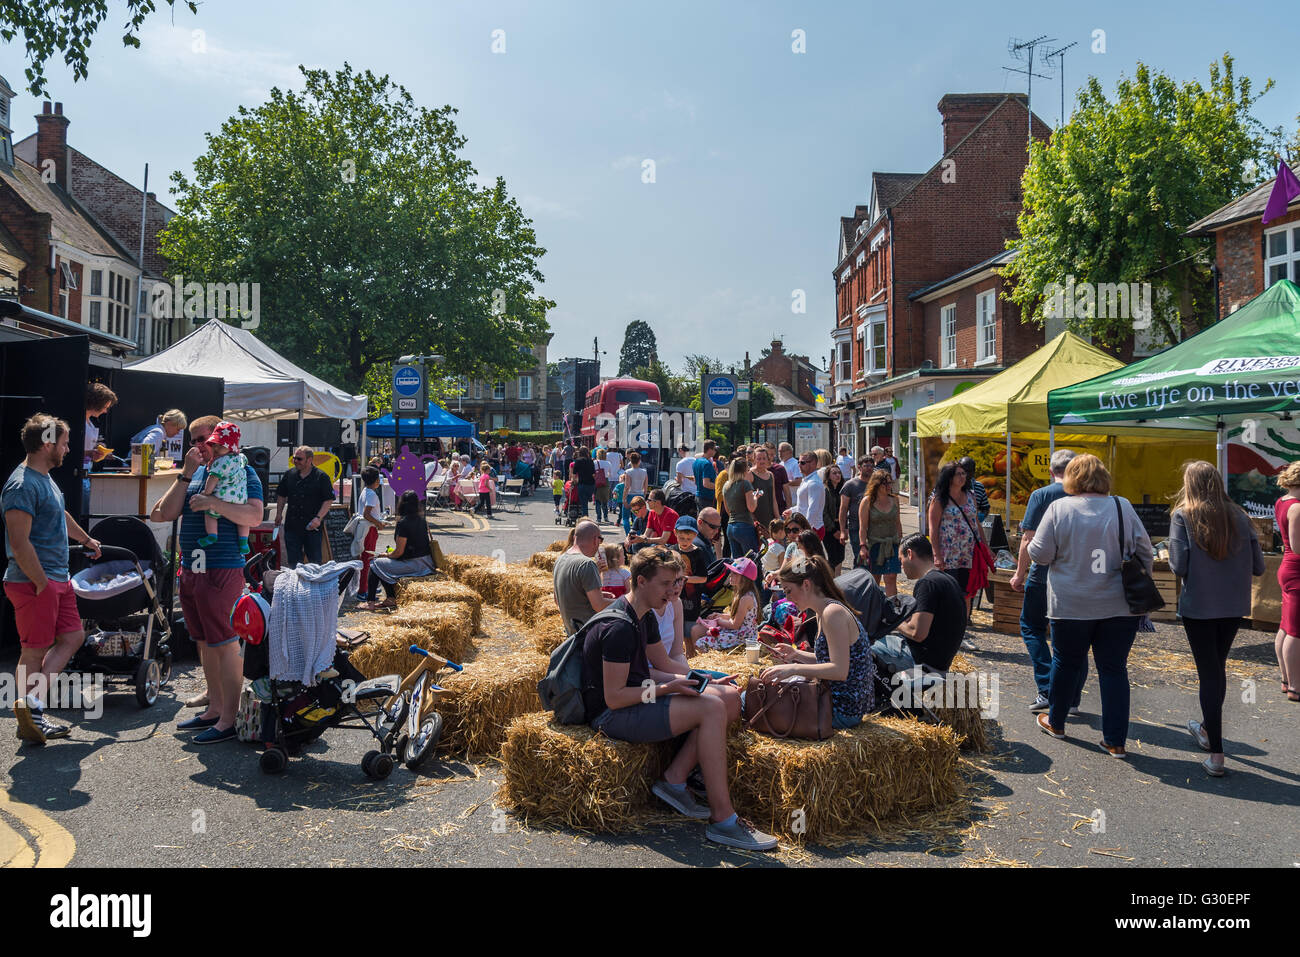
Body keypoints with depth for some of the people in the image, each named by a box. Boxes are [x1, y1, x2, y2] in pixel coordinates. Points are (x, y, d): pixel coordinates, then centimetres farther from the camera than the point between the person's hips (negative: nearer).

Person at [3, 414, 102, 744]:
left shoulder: (44, 478, 14)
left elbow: (61, 515, 33)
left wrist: (86, 539, 46)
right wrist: (42, 583, -21)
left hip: (58, 580, 10)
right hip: (33, 583, -10)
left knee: (73, 637, 10)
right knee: (35, 650, -2)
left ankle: (33, 702, 9)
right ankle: (28, 719, 8)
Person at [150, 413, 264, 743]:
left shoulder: (242, 472, -4)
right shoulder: (196, 473, 16)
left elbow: (254, 516, -18)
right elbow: (167, 513, 6)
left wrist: (213, 503, -24)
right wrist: (185, 474, -1)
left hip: (222, 571, -8)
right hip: (191, 568, 8)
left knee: (225, 645, -4)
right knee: (205, 643, 15)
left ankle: (229, 721, 1)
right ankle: (214, 709, 27)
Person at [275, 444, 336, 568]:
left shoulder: (321, 477, -4)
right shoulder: (289, 474, 8)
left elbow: (329, 500, -7)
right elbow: (281, 495, 20)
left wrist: (318, 518, -16)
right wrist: (279, 514, 10)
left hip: (313, 527, -3)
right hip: (292, 525, 4)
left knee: (315, 561, 4)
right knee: (292, 561, 6)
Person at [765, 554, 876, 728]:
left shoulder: (833, 612, -20)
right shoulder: (823, 612, 10)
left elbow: (840, 671, -26)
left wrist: (794, 669, -29)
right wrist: (796, 654, 5)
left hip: (844, 710, -10)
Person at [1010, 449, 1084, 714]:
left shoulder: (1040, 495, -7)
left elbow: (1029, 539, -11)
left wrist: (1020, 573, -3)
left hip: (1044, 574, -3)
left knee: (1031, 626, 12)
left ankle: (1047, 689, -1)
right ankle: (1072, 699, 16)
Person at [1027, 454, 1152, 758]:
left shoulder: (1059, 508, -7)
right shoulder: (1123, 507, 0)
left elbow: (1040, 554, -7)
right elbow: (1145, 551, 3)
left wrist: (1033, 544, 14)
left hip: (1071, 605, -1)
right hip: (1120, 605, 2)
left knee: (1065, 662, 15)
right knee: (1114, 668, 7)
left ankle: (1055, 722, 32)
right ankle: (1115, 741, 9)